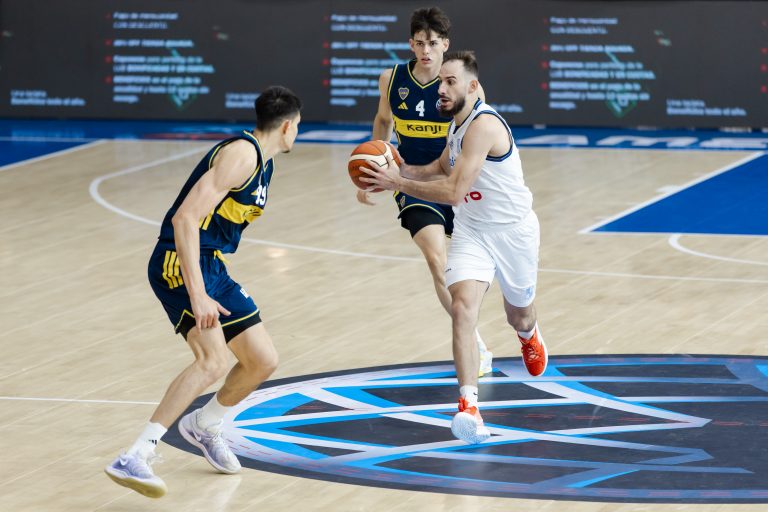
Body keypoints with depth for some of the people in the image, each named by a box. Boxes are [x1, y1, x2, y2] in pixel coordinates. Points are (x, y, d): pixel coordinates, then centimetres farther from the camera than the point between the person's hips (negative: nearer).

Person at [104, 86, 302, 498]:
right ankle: (134, 459, -31)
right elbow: (185, 219, -25)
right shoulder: (241, 154, -16)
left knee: (263, 360, 13)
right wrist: (197, 295, -30)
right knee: (214, 361, -27)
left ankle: (204, 425, 39)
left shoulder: (262, 160, 16)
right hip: (179, 264, -10)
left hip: (211, 264, 10)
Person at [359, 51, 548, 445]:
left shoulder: (483, 125, -28)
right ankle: (468, 408, -28)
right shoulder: (458, 123, 1)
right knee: (462, 308, -19)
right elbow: (442, 168, 20)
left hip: (512, 231, -6)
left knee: (518, 315, 19)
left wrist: (397, 183, -28)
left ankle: (529, 336, 60)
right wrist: (399, 169, 1)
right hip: (471, 232, 6)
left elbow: (452, 191, -33)